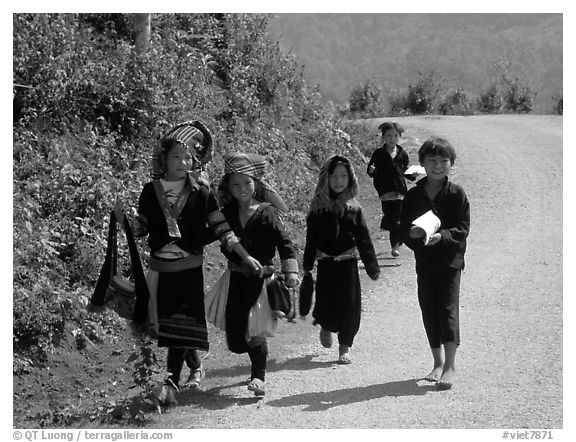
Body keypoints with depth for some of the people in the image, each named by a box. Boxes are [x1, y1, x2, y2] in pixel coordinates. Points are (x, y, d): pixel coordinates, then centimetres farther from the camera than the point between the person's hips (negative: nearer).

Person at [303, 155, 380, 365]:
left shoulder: (353, 208, -1)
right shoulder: (318, 207, -1)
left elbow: (364, 239, 1)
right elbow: (311, 239, 2)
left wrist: (372, 266, -1)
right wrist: (307, 265, 0)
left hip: (348, 263, 0)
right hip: (326, 263, 0)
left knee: (349, 304, -1)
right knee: (326, 303, 0)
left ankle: (345, 347, 12)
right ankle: (326, 328, 35)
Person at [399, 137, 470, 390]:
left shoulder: (457, 194, -4)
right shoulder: (413, 195, 5)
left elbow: (463, 229, -8)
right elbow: (403, 228, 4)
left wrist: (442, 236, -25)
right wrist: (411, 234, -18)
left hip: (450, 260, -4)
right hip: (424, 261, 4)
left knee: (448, 308, -10)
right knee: (428, 311, 8)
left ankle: (450, 365, -5)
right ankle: (438, 362, 22)